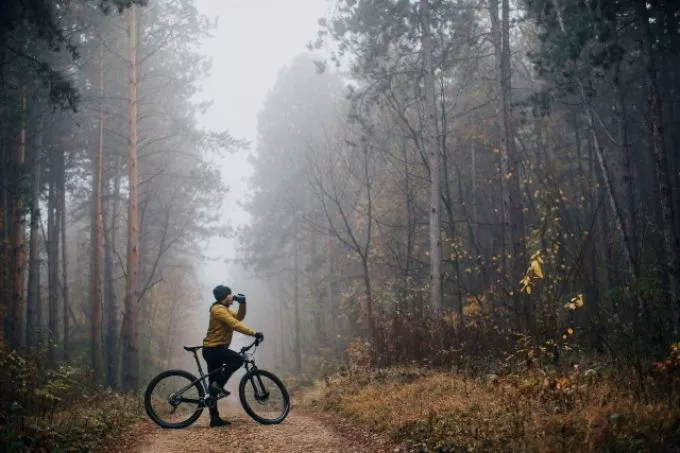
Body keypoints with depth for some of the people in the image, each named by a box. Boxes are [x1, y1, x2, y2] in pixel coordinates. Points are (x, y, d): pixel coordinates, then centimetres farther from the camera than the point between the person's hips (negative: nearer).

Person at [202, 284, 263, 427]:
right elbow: (235, 325, -25)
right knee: (237, 360, -25)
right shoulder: (218, 309, -16)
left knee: (213, 385, 8)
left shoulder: (224, 309, 16)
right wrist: (254, 333, -26)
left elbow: (239, 317, 12)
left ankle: (214, 418, 9)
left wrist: (242, 303, -3)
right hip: (213, 349, -10)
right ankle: (218, 385, -15)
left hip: (214, 349, 10)